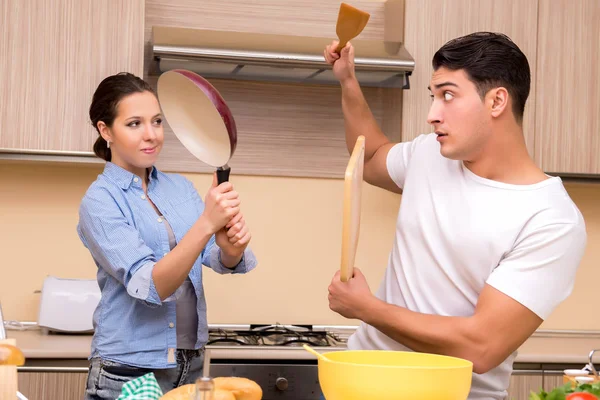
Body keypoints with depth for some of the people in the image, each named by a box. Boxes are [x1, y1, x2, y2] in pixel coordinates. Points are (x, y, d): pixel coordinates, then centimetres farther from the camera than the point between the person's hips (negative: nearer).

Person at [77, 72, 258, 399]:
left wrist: (231, 247, -28)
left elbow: (221, 261, -5)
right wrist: (206, 223, -34)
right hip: (128, 374, -5)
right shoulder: (99, 201, -11)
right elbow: (150, 287, -22)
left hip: (191, 366, 5)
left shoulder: (180, 188, 6)